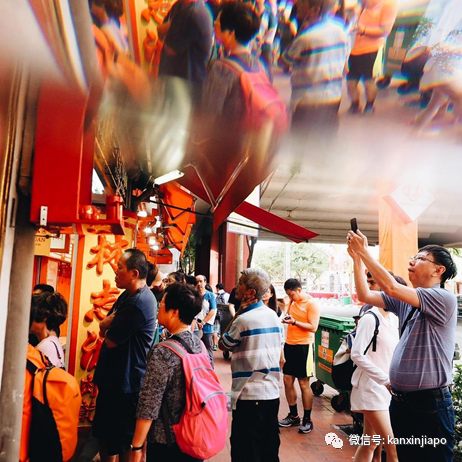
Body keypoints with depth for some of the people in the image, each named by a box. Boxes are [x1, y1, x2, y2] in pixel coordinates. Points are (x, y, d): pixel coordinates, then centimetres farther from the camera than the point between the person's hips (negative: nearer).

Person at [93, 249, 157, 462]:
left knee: (124, 438, 8)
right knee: (105, 431, 23)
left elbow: (111, 340, -21)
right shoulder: (128, 295, 7)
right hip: (113, 377, 10)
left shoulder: (139, 303, -26)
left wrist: (108, 325, -1)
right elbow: (103, 328, 8)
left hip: (125, 382, -9)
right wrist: (111, 321, -13)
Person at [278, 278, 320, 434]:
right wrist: (286, 318, 2)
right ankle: (293, 416, 24)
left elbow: (313, 328, -17)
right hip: (289, 344, 7)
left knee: (304, 383, 1)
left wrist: (294, 322, -27)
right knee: (287, 380, 9)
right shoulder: (292, 301, 9)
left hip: (303, 346, -7)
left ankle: (307, 420, 16)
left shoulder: (311, 304, -12)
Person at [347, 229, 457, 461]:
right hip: (399, 400, 7)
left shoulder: (444, 298, -14)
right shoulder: (405, 301, 7)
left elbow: (391, 287, -25)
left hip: (430, 404, -7)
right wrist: (357, 258, -2)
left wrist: (364, 251, -19)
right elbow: (365, 295, 5)